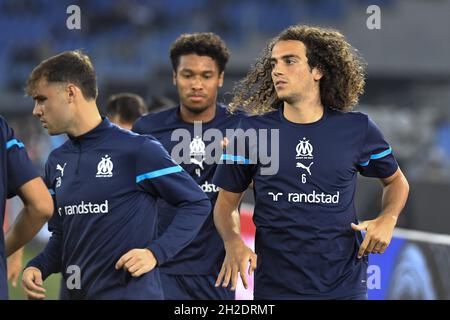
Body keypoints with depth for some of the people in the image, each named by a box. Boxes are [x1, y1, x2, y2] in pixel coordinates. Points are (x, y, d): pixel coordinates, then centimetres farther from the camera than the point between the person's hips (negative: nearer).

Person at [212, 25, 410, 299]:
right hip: (275, 286, 0)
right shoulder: (252, 132, -1)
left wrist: (388, 220, -4)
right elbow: (226, 203, 5)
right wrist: (233, 243, -15)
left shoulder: (357, 130, 0)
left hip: (344, 284, 0)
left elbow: (396, 181, 16)